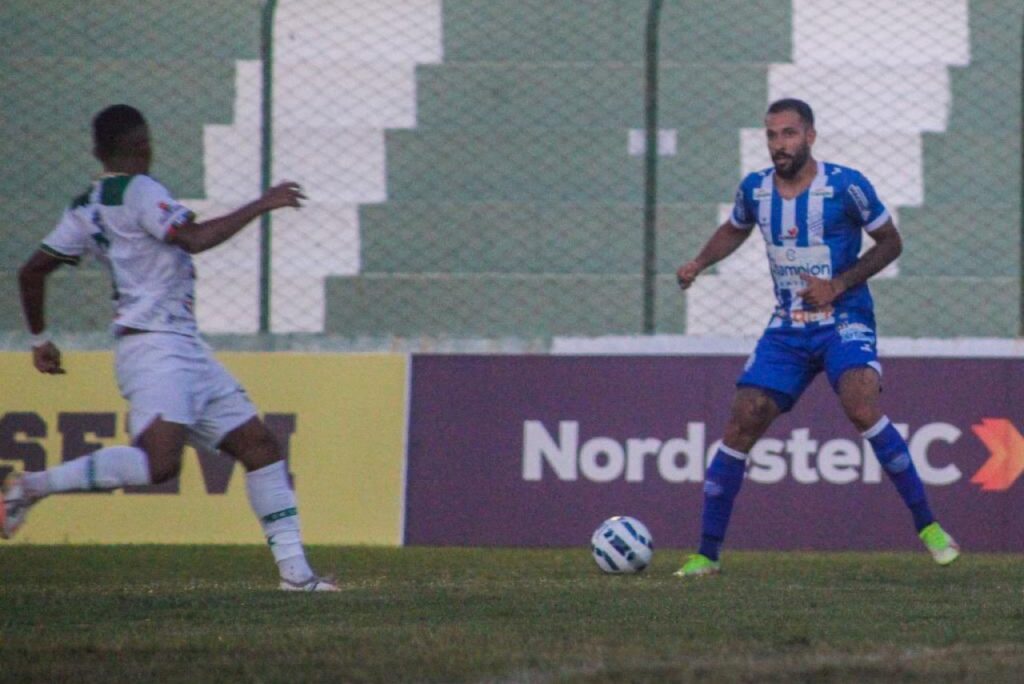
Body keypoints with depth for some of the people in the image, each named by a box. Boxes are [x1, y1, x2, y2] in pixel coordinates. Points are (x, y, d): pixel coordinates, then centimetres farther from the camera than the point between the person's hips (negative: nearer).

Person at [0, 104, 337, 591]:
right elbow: (192, 238, -21)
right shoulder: (137, 191, -7)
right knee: (158, 462, -26)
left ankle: (294, 570, 2)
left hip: (184, 350, 10)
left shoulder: (84, 209, 17)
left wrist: (40, 340, 30)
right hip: (154, 346, -10)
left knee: (259, 446, 7)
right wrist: (261, 206, -13)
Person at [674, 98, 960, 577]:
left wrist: (838, 285, -12)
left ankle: (927, 526, -18)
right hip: (787, 329, 4)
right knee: (740, 428, -5)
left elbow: (890, 243, -2)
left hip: (844, 320, -4)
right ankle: (707, 553, 5)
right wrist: (698, 263, 5)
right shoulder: (755, 190, 1)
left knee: (861, 407, -29)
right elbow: (734, 230, 23)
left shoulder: (845, 186, -12)